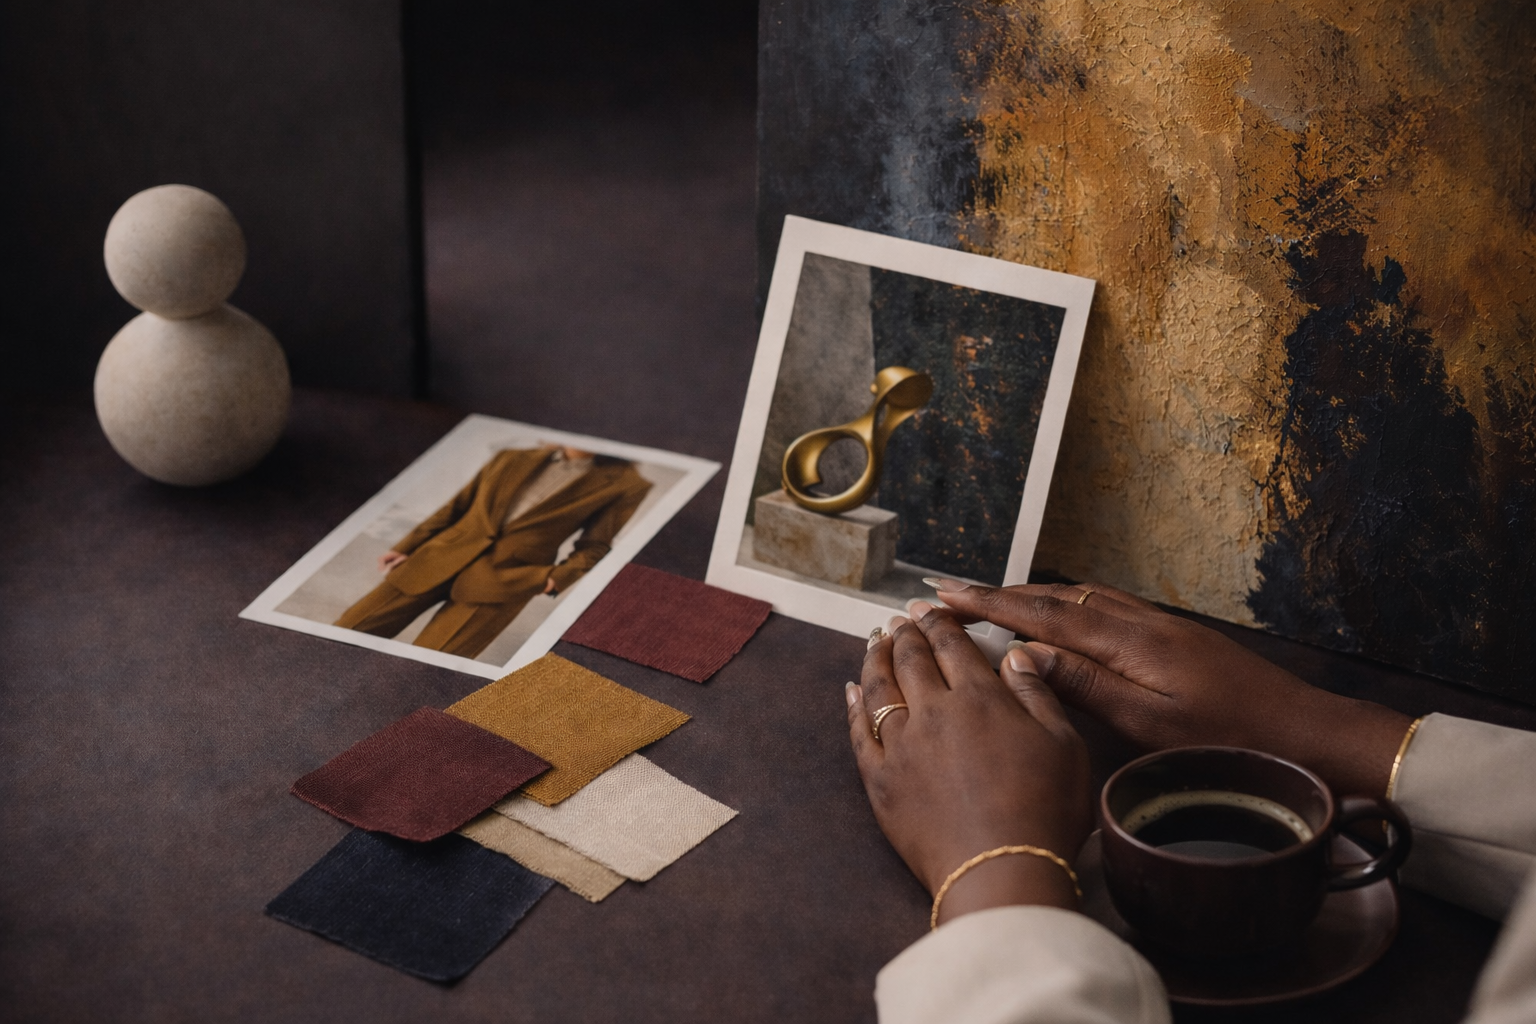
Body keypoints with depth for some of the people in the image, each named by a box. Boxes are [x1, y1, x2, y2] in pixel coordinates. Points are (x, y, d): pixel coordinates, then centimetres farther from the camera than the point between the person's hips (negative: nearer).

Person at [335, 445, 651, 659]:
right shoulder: (511, 459, 17)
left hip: (506, 579, -4)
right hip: (441, 557, 4)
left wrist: (555, 578, -12)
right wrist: (406, 548, 11)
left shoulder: (622, 483, 4)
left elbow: (595, 548, 5)